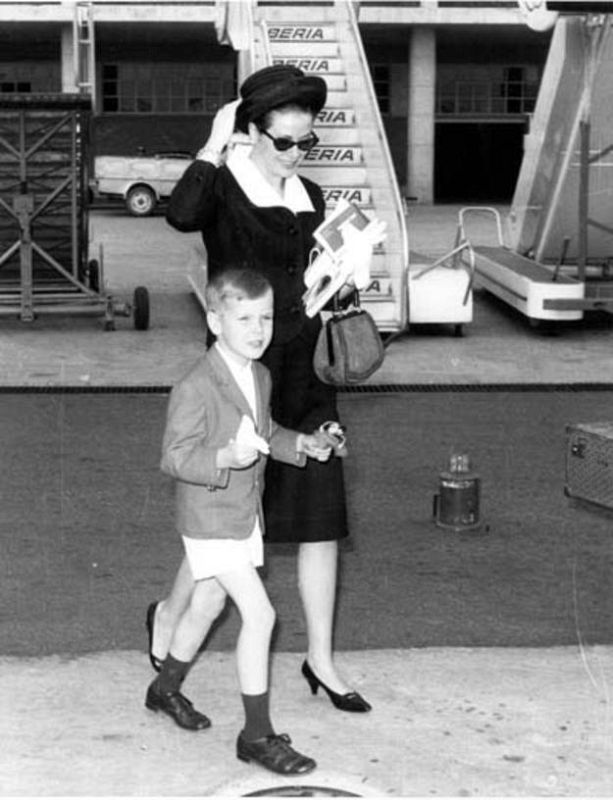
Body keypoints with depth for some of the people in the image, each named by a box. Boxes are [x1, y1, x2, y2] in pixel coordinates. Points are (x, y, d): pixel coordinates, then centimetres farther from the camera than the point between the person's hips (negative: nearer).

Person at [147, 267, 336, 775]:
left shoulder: (260, 377, 4)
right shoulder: (196, 388, -23)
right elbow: (174, 456, -23)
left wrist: (299, 444, 3)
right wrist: (226, 459, -37)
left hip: (246, 514, 9)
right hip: (210, 518, -9)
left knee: (206, 605, 23)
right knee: (259, 614, -13)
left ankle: (166, 689, 46)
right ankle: (257, 734, -4)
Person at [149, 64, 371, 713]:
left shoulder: (310, 198, 11)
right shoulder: (223, 189, -9)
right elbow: (181, 214, -34)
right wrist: (214, 142, -25)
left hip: (306, 376, 6)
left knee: (321, 519, 6)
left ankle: (321, 659, 17)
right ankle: (168, 614, 30)